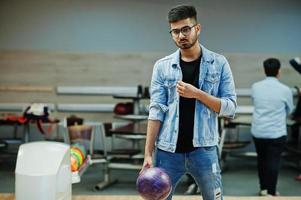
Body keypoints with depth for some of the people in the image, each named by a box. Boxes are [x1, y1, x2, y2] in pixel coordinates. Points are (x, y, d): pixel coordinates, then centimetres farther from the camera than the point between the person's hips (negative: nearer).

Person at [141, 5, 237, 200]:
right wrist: (148, 154, -7)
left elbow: (230, 108, -3)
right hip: (167, 151, 1)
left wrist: (198, 94, -17)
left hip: (204, 150, -1)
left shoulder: (218, 63, 1)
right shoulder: (162, 66, 4)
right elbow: (156, 111, -1)